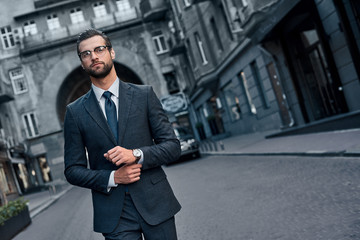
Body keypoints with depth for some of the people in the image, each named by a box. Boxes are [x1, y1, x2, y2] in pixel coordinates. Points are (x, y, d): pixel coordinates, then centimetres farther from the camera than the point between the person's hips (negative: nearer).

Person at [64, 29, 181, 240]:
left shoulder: (144, 95, 2)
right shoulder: (75, 111, 3)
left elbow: (173, 146, 0)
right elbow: (73, 170, 4)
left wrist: (137, 154, -17)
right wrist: (112, 178, -12)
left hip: (155, 204, 1)